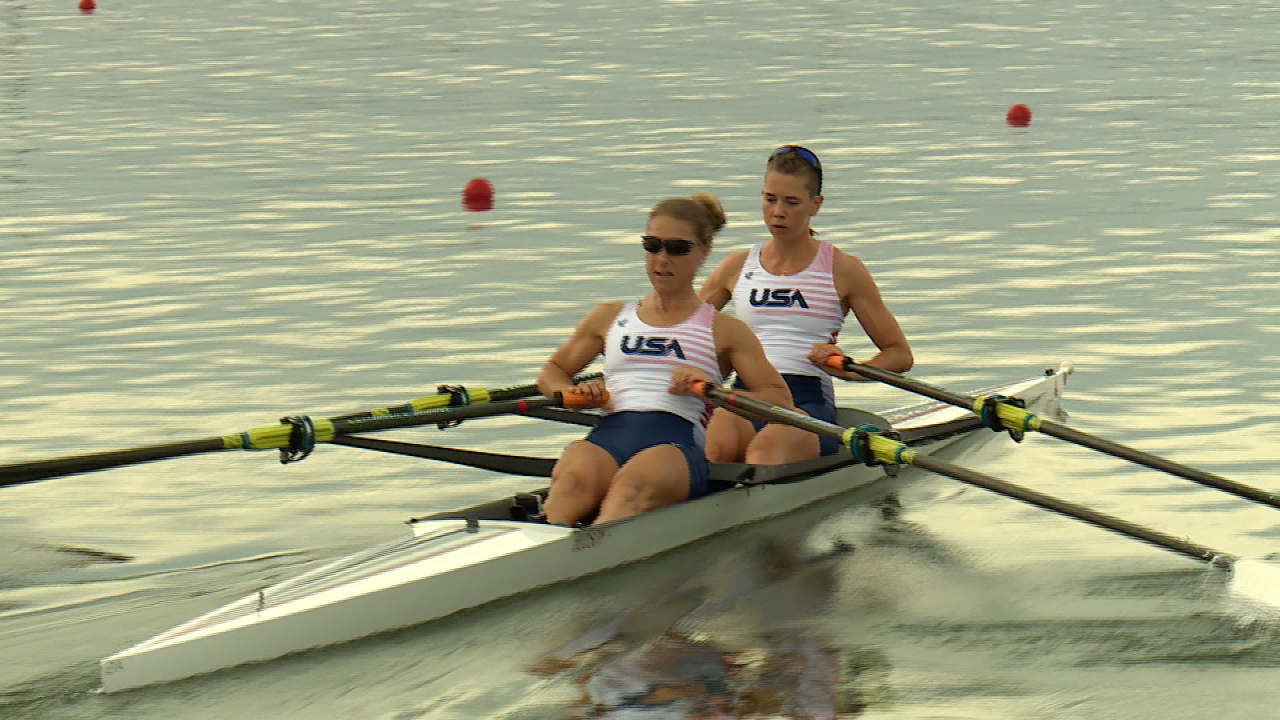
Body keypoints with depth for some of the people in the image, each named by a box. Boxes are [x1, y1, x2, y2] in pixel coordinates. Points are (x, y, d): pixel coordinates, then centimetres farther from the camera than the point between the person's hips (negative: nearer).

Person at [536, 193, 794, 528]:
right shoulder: (610, 318, 28)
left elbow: (781, 400, 11)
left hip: (676, 441, -2)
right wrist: (572, 392, 10)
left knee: (632, 486, -40)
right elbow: (551, 372, 35)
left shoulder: (726, 331, 19)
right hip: (607, 437, 3)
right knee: (573, 481, -37)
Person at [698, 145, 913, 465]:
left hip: (808, 402, -3)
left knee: (768, 445, -40)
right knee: (715, 445, -37)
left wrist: (847, 369, -7)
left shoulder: (842, 270, 11)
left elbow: (900, 354, 13)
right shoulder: (737, 267, 19)